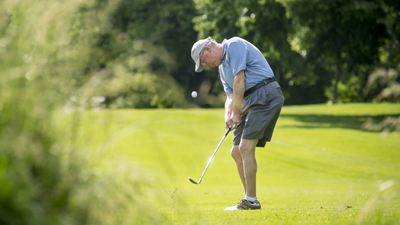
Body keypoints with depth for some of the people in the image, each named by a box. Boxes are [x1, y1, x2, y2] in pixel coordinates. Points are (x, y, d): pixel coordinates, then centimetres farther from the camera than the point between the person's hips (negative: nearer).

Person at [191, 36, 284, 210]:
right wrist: (228, 116, -4)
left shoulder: (234, 45, -7)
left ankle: (251, 201, -13)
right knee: (237, 152, 7)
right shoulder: (222, 67, 22)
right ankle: (250, 200, 12)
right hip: (249, 102, 10)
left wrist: (236, 112, -11)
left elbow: (240, 80, -14)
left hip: (265, 96, -10)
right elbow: (231, 95, 16)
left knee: (246, 147, -15)